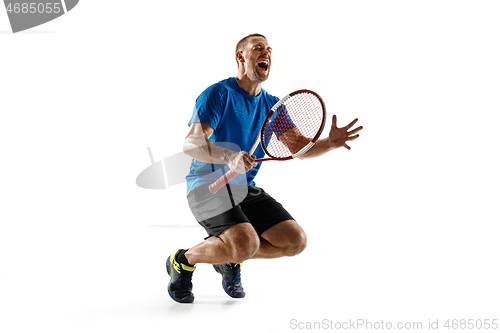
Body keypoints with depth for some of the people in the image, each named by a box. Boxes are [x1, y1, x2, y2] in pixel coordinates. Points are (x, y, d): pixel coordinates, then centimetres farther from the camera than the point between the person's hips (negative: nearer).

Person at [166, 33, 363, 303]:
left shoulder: (273, 105, 10)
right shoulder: (218, 94, -10)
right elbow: (191, 144, -21)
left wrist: (331, 143, -17)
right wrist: (230, 157, -40)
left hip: (245, 189, 7)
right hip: (208, 185, -6)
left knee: (295, 240, -8)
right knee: (246, 243, -29)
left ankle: (230, 257, 14)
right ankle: (183, 261, -2)